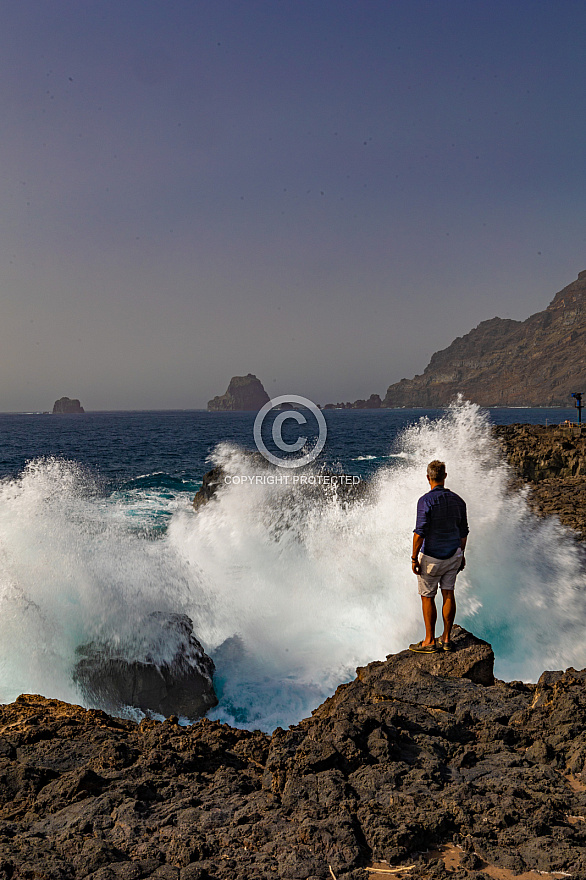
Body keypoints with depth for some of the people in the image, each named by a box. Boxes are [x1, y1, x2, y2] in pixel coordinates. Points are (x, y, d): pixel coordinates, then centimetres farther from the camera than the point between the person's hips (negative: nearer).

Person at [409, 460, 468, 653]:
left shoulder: (426, 501, -18)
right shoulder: (457, 501, 0)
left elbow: (420, 533, -21)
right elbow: (463, 532, 8)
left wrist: (414, 559, -12)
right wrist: (461, 554, 21)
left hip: (431, 557, -5)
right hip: (453, 554, 6)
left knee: (427, 597, 6)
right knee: (448, 594, 11)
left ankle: (429, 642, 12)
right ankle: (446, 640, 18)